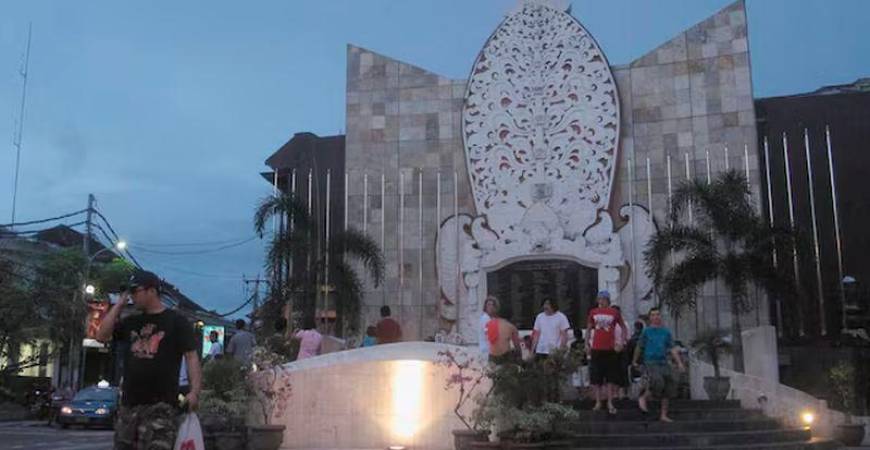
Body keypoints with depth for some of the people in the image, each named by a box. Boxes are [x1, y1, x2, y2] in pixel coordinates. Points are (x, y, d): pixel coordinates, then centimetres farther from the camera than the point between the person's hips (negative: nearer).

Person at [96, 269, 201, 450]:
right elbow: (102, 336, 9)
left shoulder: (176, 321, -1)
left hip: (161, 405, -7)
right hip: (129, 403, 7)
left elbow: (191, 356, -7)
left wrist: (195, 391, -20)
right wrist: (119, 305, 8)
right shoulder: (132, 322, 17)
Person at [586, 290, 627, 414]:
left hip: (610, 349, -1)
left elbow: (623, 327, 8)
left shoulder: (614, 312, 0)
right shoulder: (593, 312, 5)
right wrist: (587, 343, 6)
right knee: (596, 378, 5)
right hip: (596, 349, 1)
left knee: (611, 378, 4)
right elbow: (588, 328, 13)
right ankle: (598, 402, 14)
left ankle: (610, 403, 12)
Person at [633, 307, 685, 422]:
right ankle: (643, 398, -1)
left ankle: (663, 415, 11)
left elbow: (672, 349, 7)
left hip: (664, 363, 4)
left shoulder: (666, 332, 10)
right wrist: (635, 361, 19)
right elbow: (639, 348, 12)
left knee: (669, 388, 0)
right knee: (657, 382, -27)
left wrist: (679, 363, -2)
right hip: (650, 362, -4)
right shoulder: (647, 331, 2)